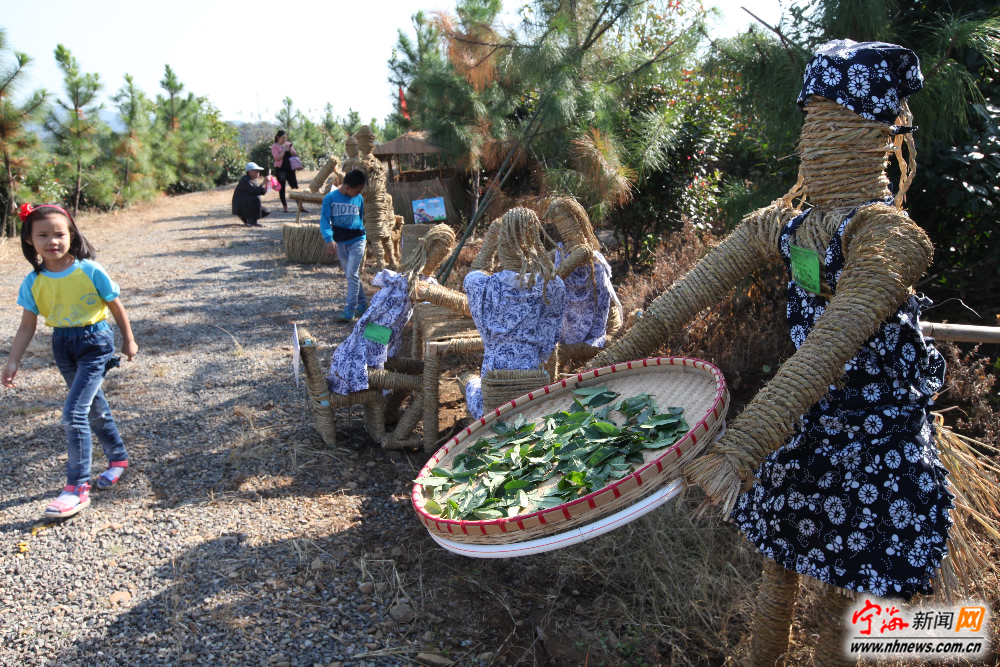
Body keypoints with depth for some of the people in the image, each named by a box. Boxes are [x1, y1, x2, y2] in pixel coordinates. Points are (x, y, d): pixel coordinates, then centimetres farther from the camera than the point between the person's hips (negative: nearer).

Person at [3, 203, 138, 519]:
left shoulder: (90, 270, -15)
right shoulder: (33, 282, -4)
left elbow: (116, 306, -3)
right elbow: (27, 326, 2)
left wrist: (128, 340, 5)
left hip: (95, 343, -5)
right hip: (62, 346, 5)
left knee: (73, 413, -14)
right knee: (94, 408, 19)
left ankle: (77, 488, -6)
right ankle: (117, 457, 41)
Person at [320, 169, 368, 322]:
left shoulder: (359, 199, 0)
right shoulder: (330, 198, -8)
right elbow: (324, 221, -11)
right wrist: (329, 239, -28)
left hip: (357, 240, -1)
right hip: (340, 242, 1)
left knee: (352, 273, -11)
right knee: (350, 275, 10)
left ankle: (350, 309, -10)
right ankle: (362, 303, 24)